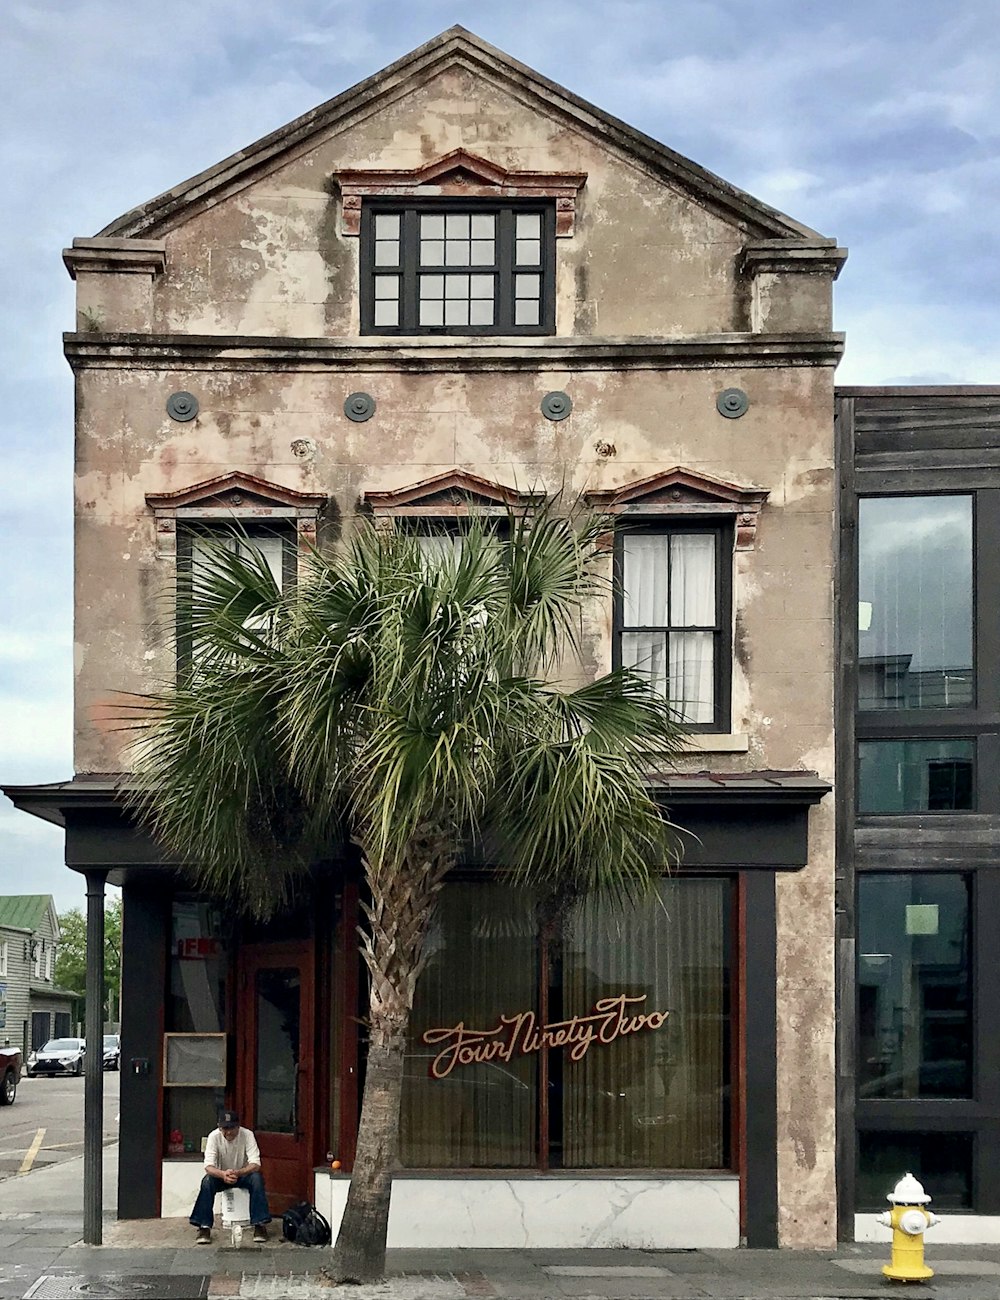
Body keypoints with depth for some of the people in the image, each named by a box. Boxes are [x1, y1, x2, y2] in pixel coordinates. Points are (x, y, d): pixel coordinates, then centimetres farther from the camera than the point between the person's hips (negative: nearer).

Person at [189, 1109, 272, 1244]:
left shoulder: (247, 1135, -23)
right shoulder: (214, 1136, -22)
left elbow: (255, 1164, -29)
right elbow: (208, 1166, -28)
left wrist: (237, 1173, -49)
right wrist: (223, 1174, -50)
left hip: (243, 1174, 0)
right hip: (221, 1175, 0)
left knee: (257, 1178, -31)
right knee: (207, 1181, -31)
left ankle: (259, 1224, -24)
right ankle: (204, 1227, -26)